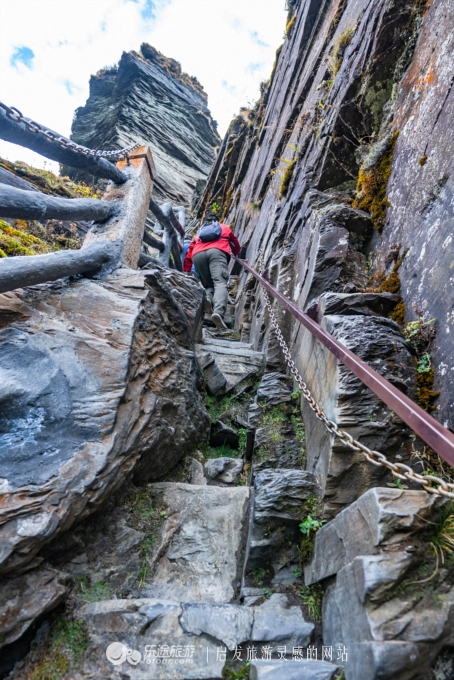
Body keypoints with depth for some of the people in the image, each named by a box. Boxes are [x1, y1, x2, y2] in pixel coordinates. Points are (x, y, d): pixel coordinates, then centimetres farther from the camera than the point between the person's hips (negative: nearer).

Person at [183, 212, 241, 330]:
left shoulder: (199, 233, 41)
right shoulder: (225, 228, 39)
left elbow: (189, 253, 31)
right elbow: (236, 245, 51)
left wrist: (186, 272, 33)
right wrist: (235, 254, 73)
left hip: (198, 255, 3)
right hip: (217, 252, -2)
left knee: (208, 284, 13)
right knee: (220, 283, -20)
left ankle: (208, 298, -24)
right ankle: (218, 312, -47)